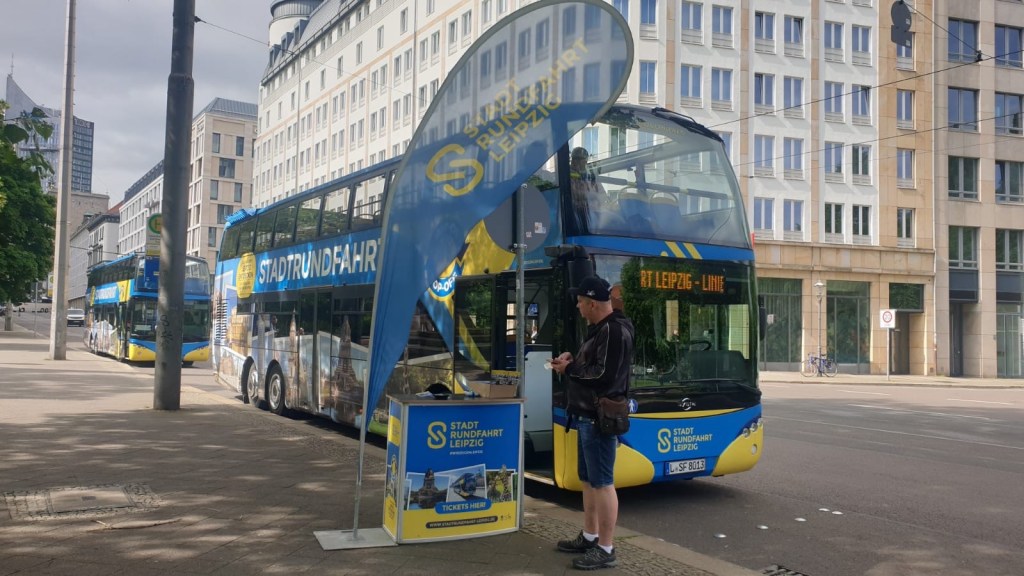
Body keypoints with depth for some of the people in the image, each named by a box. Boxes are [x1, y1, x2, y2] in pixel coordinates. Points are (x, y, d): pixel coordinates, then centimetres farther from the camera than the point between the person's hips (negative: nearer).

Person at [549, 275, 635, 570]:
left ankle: (605, 549, 1)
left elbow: (604, 375, -24)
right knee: (588, 479, 18)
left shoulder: (614, 331, -17)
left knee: (602, 482, -6)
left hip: (600, 417, -11)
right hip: (588, 415, 11)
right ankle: (590, 536, 30)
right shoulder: (598, 328, 16)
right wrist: (571, 360, 6)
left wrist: (569, 368, -12)